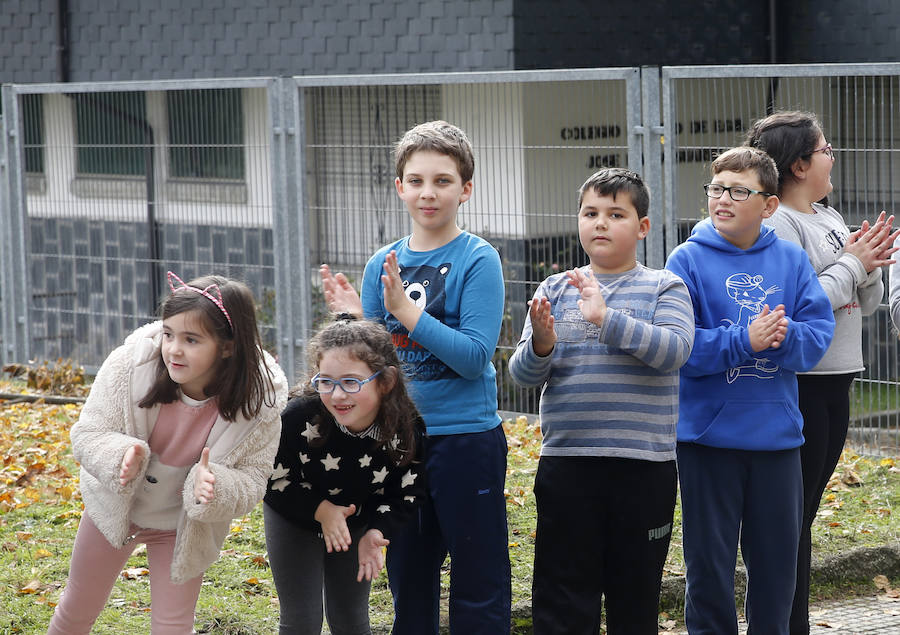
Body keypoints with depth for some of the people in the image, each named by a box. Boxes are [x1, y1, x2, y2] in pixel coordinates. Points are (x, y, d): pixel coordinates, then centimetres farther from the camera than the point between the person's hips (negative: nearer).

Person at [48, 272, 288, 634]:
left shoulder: (260, 403, -28)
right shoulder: (130, 364, -29)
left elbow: (251, 483, -19)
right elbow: (87, 435, -19)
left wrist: (214, 487, -42)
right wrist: (121, 457, -41)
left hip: (183, 527, -1)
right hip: (114, 507, 1)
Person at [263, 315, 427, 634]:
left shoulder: (407, 429, -27)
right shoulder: (300, 416, -34)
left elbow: (406, 494, -11)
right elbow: (274, 480, -20)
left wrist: (375, 532, -26)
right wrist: (320, 510, -30)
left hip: (354, 523, 2)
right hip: (294, 518, -2)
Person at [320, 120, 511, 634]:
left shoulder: (478, 259, -8)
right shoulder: (382, 264, 7)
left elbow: (475, 358, -17)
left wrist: (406, 311, -23)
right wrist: (356, 320, -10)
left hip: (466, 438, -5)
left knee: (478, 589, 1)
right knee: (408, 581, 16)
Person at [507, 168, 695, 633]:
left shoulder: (664, 289, 4)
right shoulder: (555, 290, 9)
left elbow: (674, 351, -15)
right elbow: (523, 375, 3)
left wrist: (606, 318, -24)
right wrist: (541, 345, -19)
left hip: (644, 465, -1)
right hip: (566, 461, 1)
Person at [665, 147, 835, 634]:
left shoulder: (790, 260, 3)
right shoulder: (689, 260, -6)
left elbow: (820, 332, -3)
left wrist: (784, 337, -22)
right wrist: (744, 341, -21)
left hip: (776, 434, 3)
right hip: (708, 435, -3)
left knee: (777, 562, 12)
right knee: (709, 563, 5)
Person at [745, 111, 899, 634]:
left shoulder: (831, 219, 15)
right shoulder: (777, 225, -13)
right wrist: (850, 264, -11)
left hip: (836, 382, 9)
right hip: (799, 383, -9)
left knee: (804, 513, 14)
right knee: (791, 517, -3)